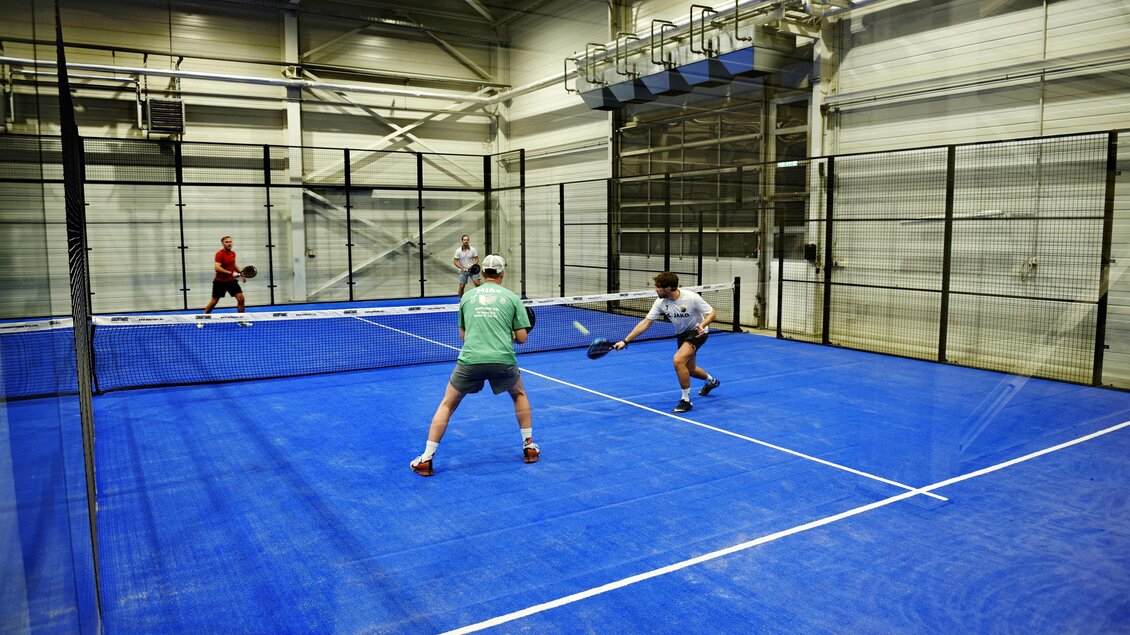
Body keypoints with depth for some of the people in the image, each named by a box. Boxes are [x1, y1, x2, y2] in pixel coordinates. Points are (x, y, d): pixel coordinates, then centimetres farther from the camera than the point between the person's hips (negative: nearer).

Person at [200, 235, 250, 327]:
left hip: (231, 281, 5)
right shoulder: (219, 254, -16)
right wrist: (231, 273, -34)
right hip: (220, 281, -5)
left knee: (240, 298, -6)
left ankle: (241, 320, 5)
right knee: (214, 301, 4)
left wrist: (241, 274, 16)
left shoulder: (233, 253, 5)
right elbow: (217, 267, -28)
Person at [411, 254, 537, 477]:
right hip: (503, 360, 0)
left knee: (447, 405, 18)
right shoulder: (512, 297, 8)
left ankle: (426, 460, 12)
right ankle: (529, 447, 30)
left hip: (470, 360, 0)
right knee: (519, 395, 30)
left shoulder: (468, 296, 14)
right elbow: (522, 337, 7)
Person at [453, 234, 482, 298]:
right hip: (463, 271, 0)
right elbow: (455, 262, -2)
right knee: (461, 286, -1)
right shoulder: (458, 251, -3)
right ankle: (460, 299, 17)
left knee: (478, 283, -14)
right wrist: (462, 268, -14)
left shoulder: (473, 250, -1)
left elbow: (476, 259, 4)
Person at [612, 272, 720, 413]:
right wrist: (625, 341, -21)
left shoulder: (691, 297, -29)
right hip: (681, 334, 6)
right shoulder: (661, 302, -17)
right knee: (689, 369, 21)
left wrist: (703, 325, -41)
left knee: (678, 360, -28)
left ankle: (686, 400, -12)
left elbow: (712, 313, -20)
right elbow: (645, 323, -16)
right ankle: (712, 381, 55)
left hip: (697, 332, -6)